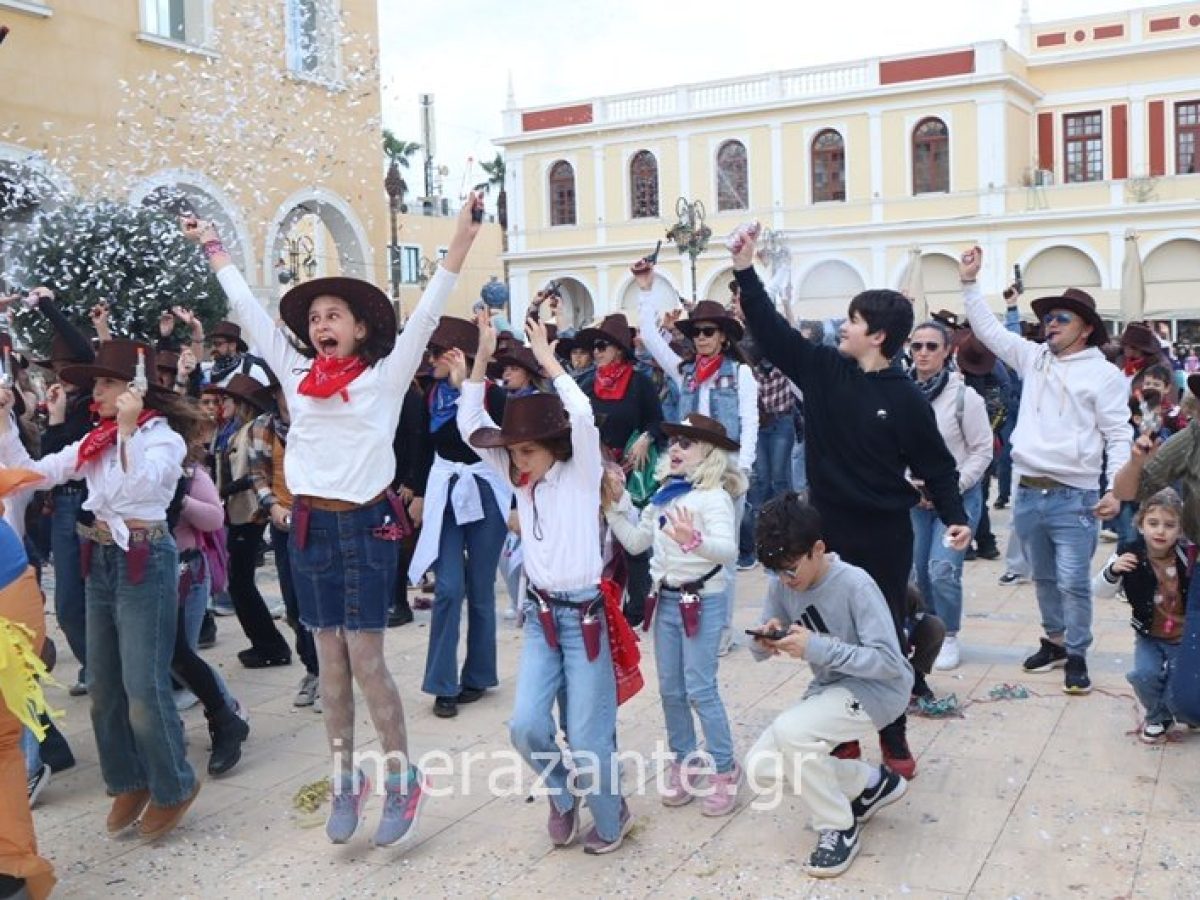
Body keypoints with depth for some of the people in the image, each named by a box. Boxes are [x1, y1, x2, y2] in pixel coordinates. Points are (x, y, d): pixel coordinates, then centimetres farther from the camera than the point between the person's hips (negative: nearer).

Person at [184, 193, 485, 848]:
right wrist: (211, 247, 24)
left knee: (366, 659, -3)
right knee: (330, 660, 9)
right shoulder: (296, 375, 9)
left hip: (366, 524, -4)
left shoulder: (385, 376, -1)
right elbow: (249, 310, 17)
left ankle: (402, 779, 10)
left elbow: (424, 315, -9)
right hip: (309, 526, 4)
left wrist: (461, 238, -17)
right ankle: (345, 778, 21)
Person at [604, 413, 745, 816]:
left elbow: (728, 550, -28)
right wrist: (615, 504, 3)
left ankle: (724, 769, 11)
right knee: (670, 689, 12)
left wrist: (695, 540, -47)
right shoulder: (663, 495, 8)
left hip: (702, 601, -7)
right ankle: (684, 761, 27)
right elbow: (635, 543, 11)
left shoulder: (714, 496, -14)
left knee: (700, 690, -4)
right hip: (666, 599, 7)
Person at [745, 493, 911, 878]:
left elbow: (890, 661, -27)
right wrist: (765, 641, -23)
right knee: (760, 764, -1)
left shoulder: (855, 585, -25)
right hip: (828, 689, 8)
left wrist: (818, 648, -34)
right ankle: (873, 783, 16)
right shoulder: (782, 585, -6)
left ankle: (839, 829, -7)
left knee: (790, 730, -31)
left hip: (877, 690, -8)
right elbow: (761, 650, 3)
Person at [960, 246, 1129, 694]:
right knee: (1043, 578, 17)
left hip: (1074, 498, -5)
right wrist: (970, 283, 6)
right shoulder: (1033, 358, 10)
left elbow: (1118, 435, -5)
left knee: (1073, 582, -3)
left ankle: (1077, 655, 11)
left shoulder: (1103, 373, -4)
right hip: (1027, 493, 5)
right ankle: (1054, 641, 32)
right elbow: (990, 330, 13)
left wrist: (1116, 490, -14)